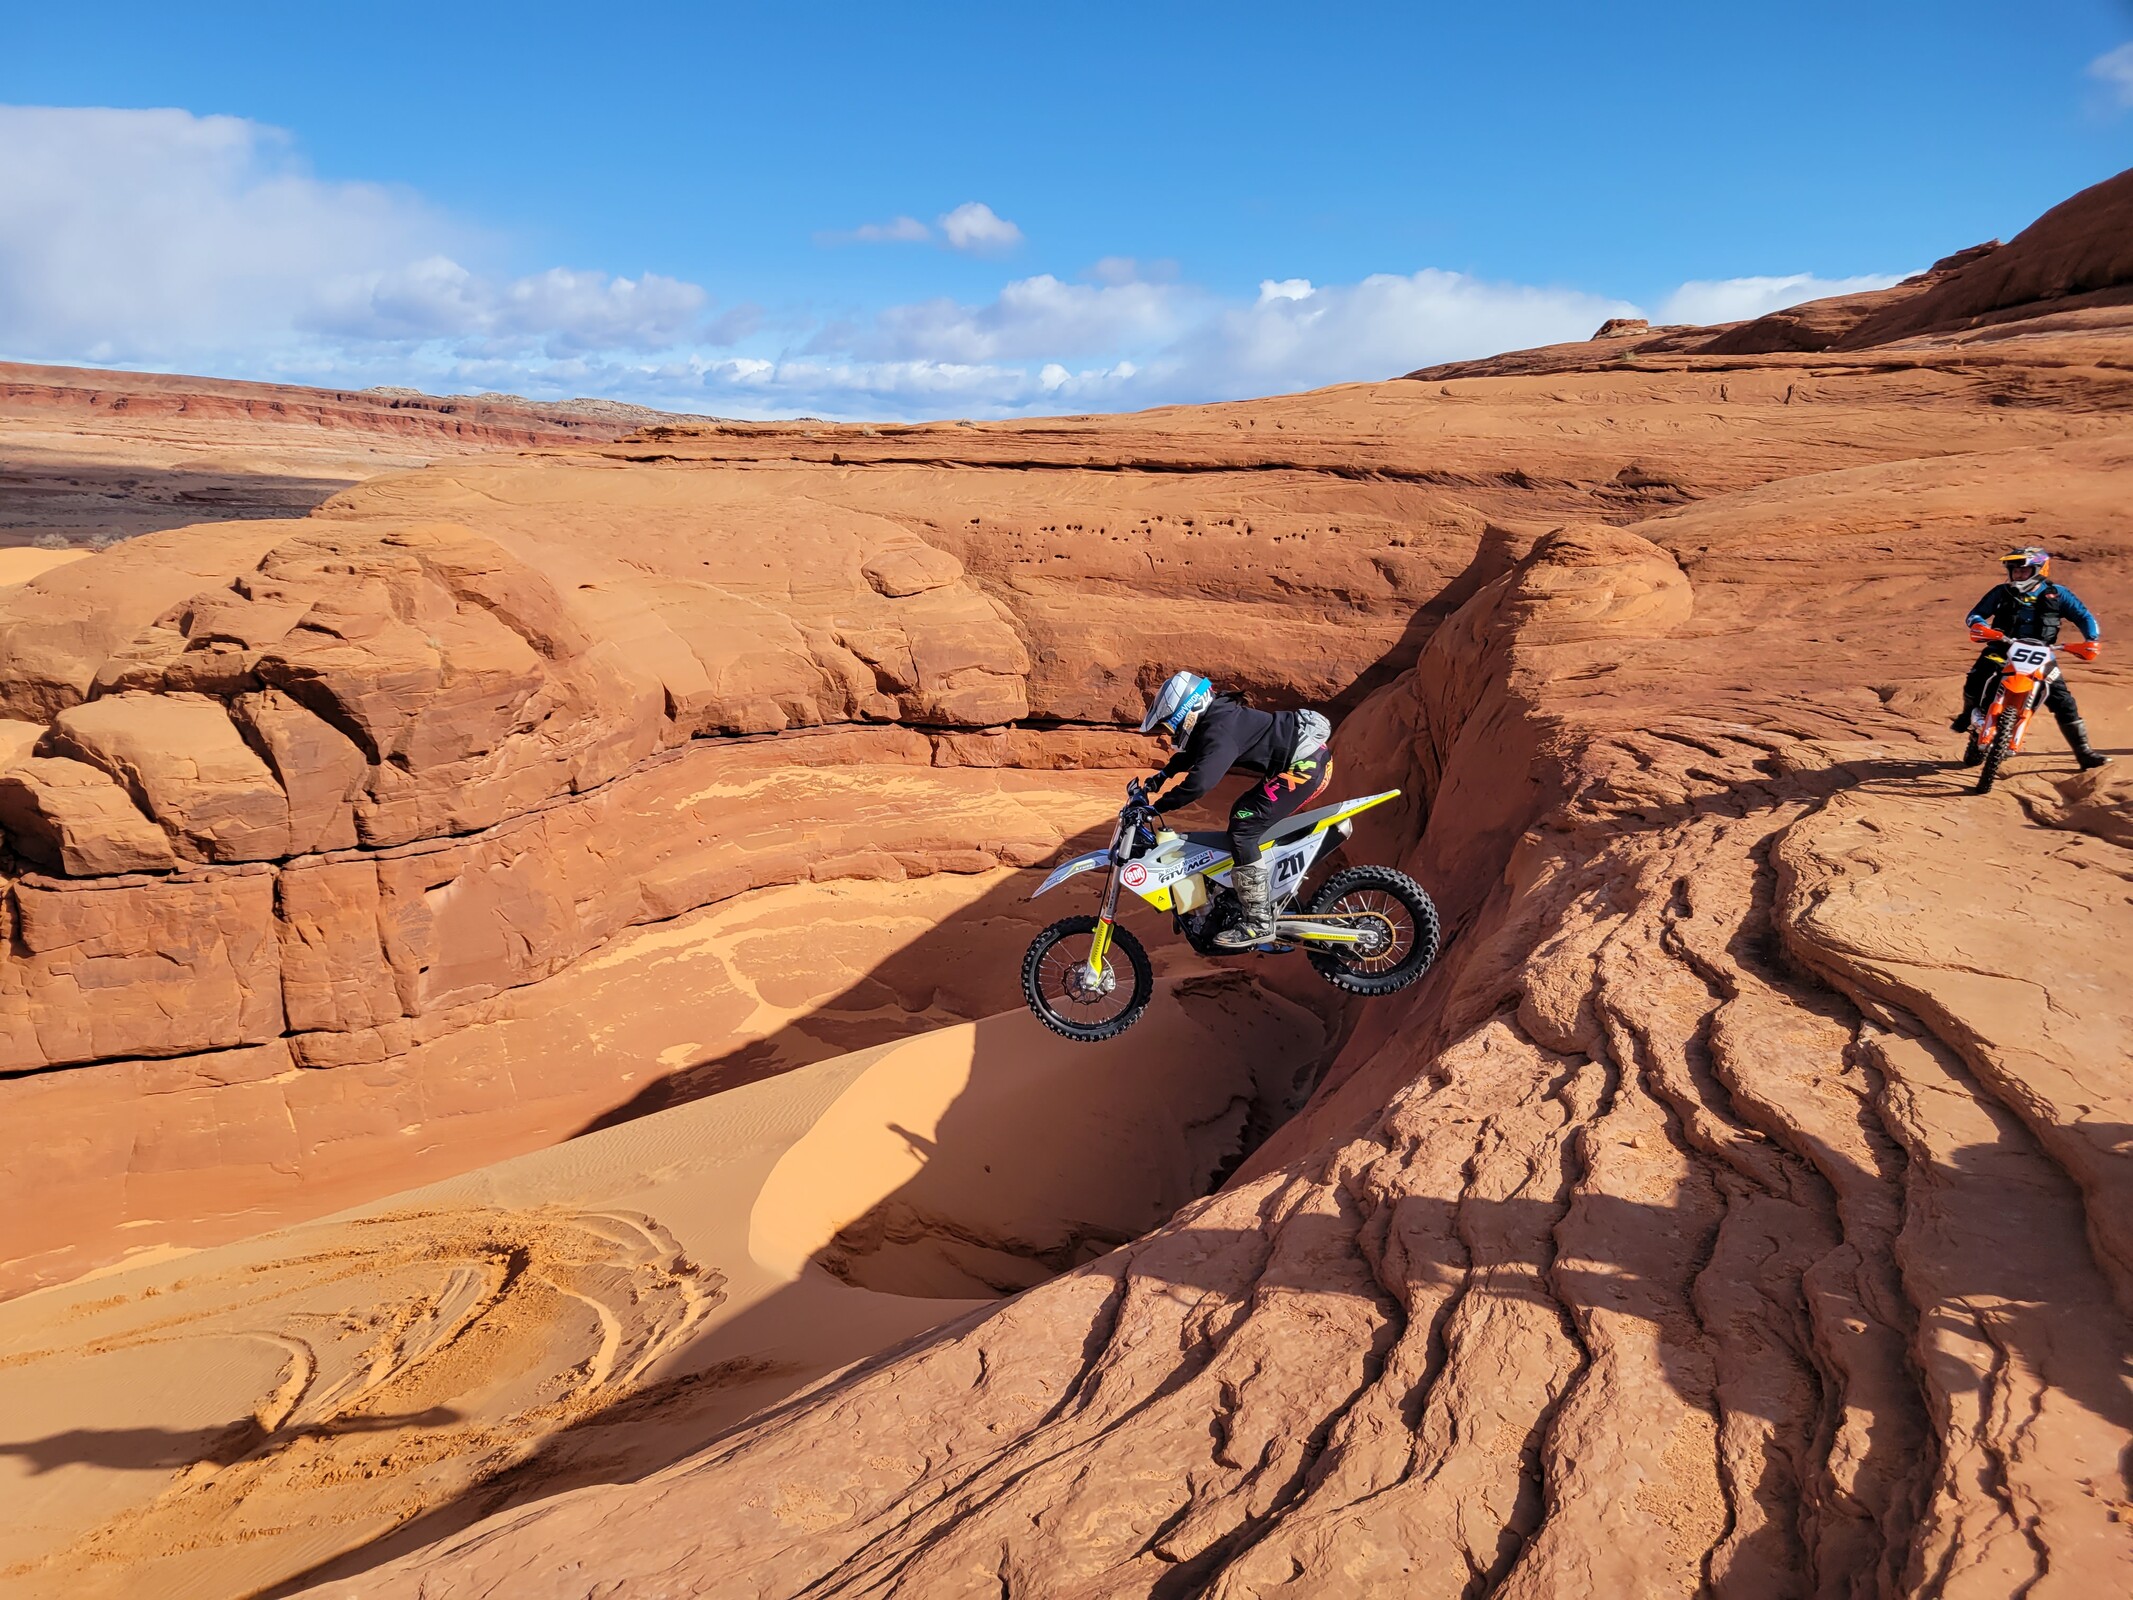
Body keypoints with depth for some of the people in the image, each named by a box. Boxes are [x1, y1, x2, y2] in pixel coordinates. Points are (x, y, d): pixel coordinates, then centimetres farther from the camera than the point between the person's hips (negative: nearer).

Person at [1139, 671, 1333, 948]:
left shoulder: (1220, 730, -22)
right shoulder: (1214, 718, 11)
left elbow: (1199, 783, -33)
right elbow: (1188, 755, 30)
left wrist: (1155, 806, -25)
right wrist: (1157, 780, 22)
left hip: (1305, 764, -11)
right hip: (1307, 759, 11)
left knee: (1243, 829, -13)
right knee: (1243, 816, 21)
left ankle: (1259, 923, -10)